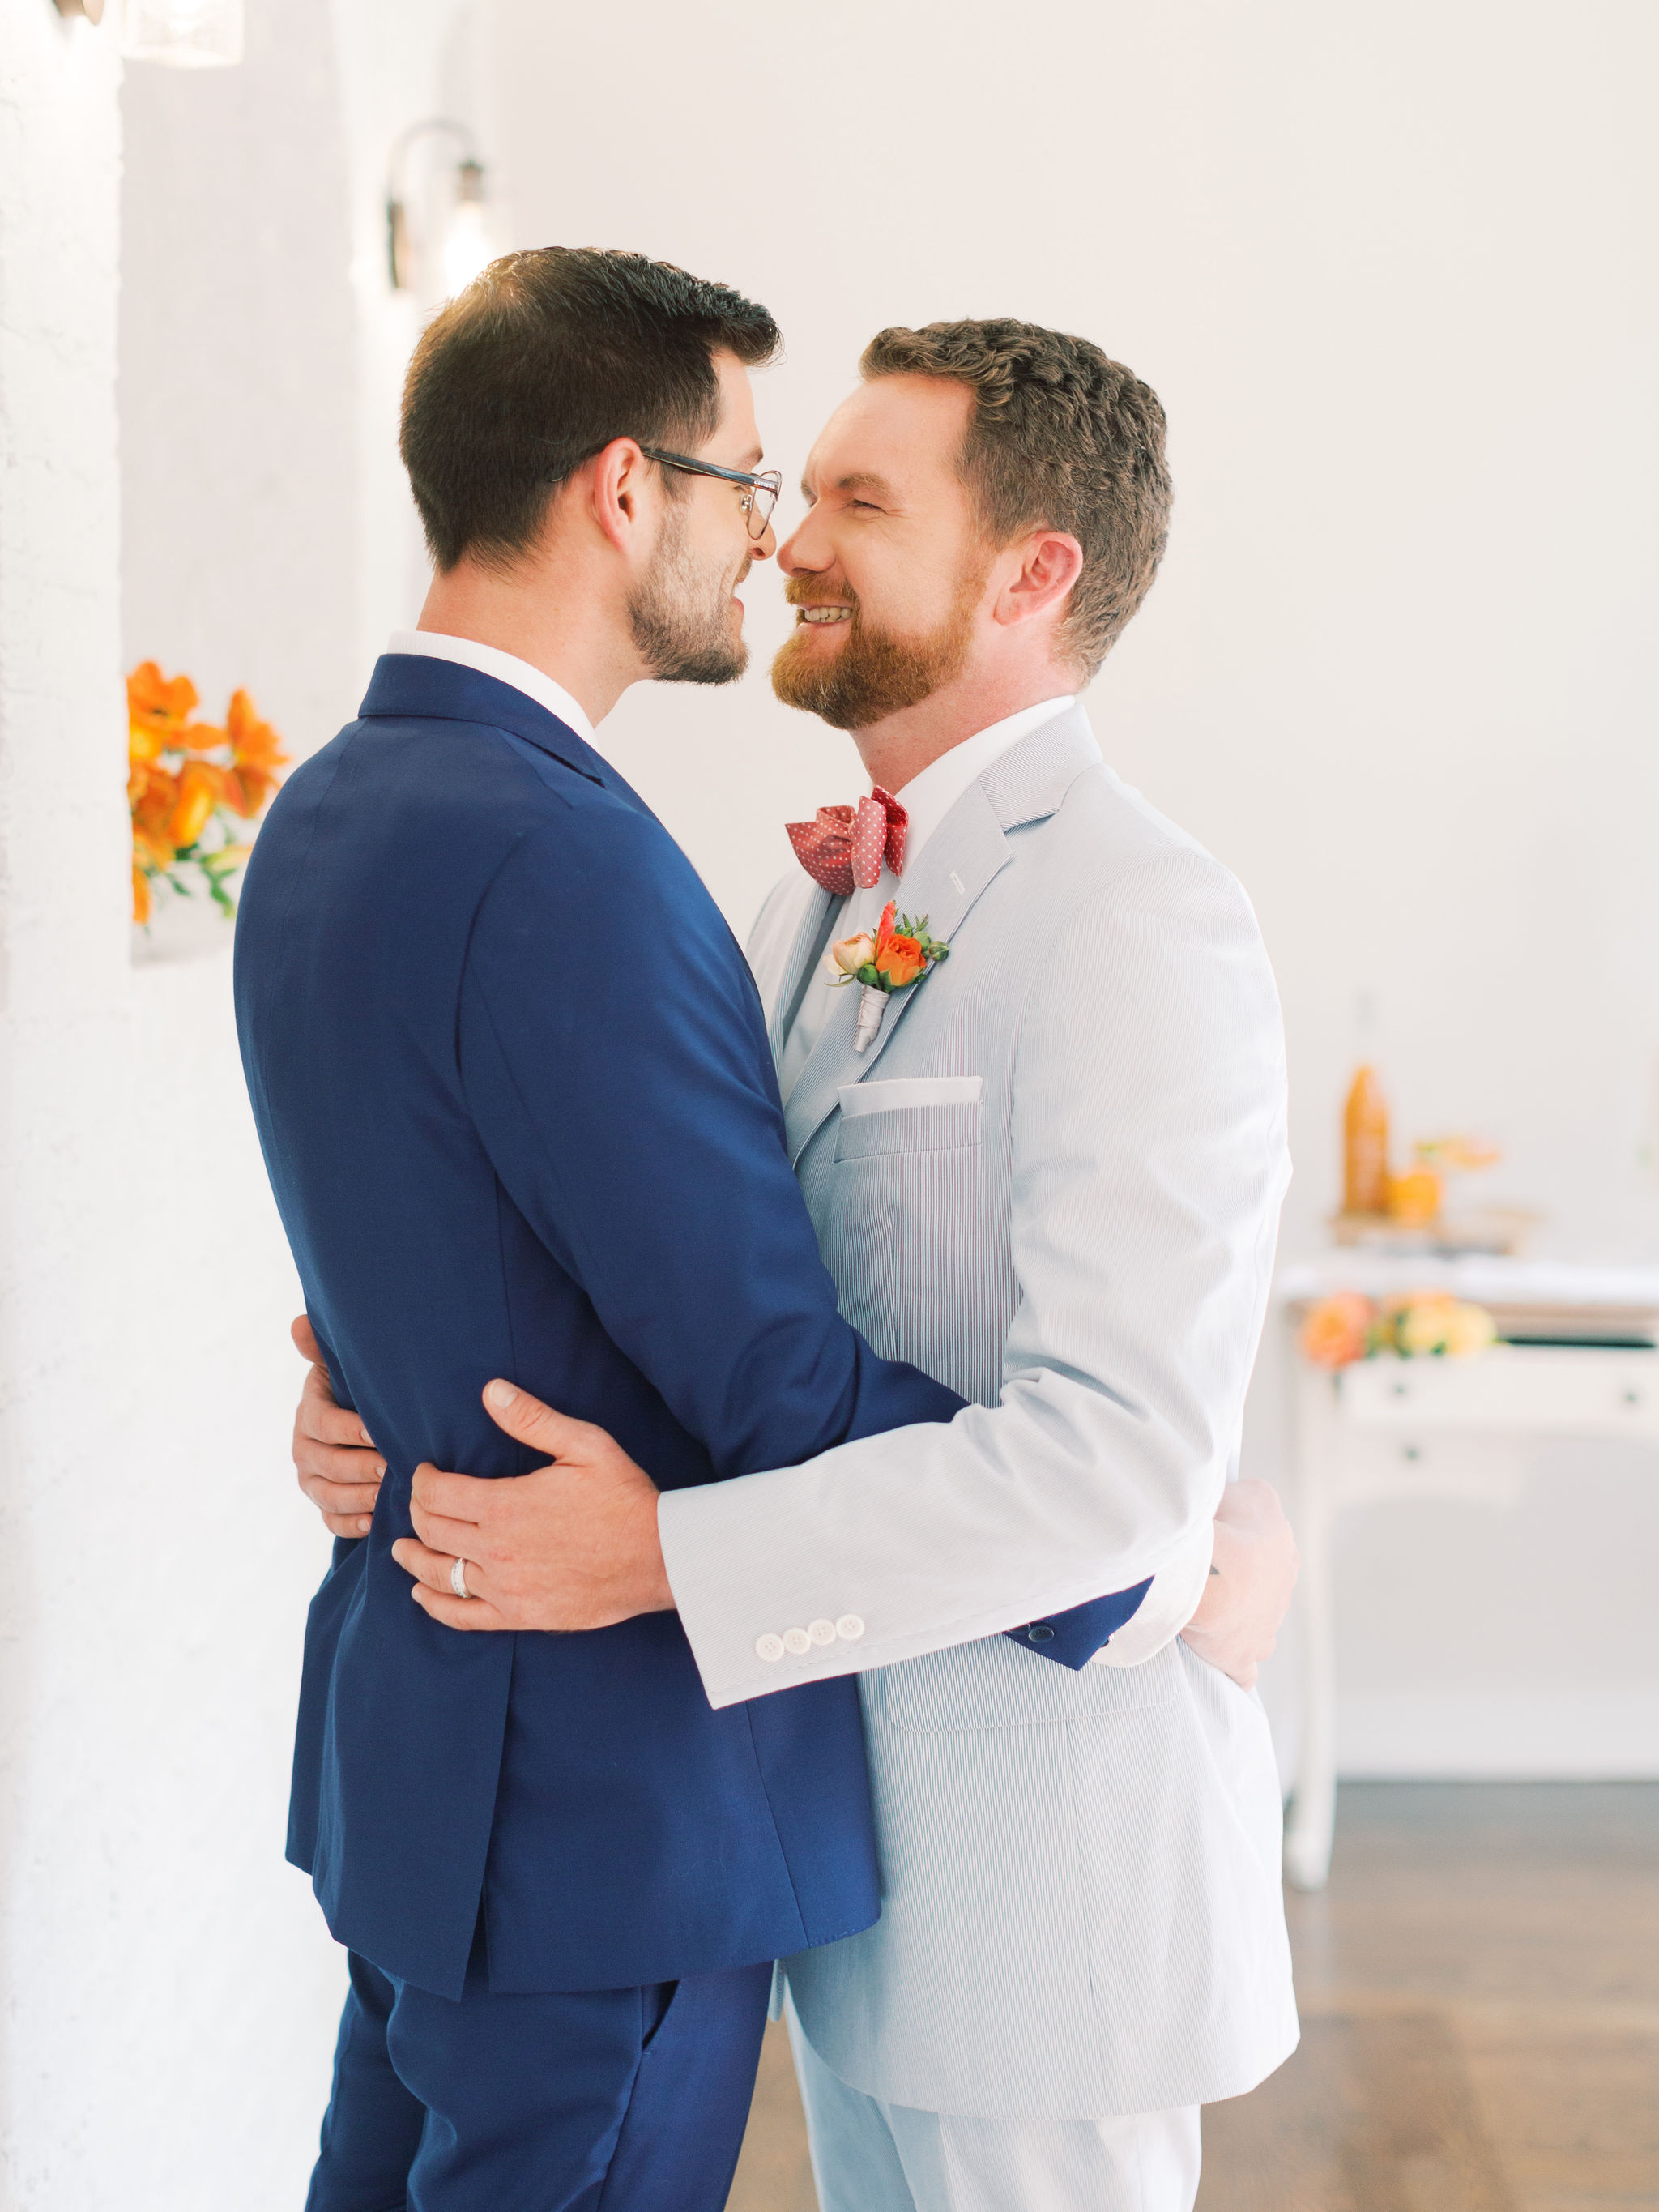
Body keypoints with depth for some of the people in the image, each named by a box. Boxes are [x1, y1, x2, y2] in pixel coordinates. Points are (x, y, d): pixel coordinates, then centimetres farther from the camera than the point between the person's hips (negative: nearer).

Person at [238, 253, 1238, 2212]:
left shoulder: (328, 810, 7)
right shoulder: (557, 855, -25)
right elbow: (779, 1384, -23)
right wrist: (1156, 1573, -12)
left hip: (417, 1743, 10)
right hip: (613, 1815, -9)